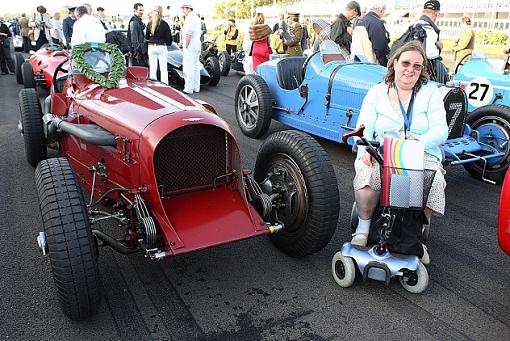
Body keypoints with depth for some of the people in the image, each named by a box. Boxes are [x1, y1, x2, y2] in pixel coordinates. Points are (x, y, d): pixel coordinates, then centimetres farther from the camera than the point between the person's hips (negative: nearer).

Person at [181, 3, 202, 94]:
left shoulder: (189, 17, -13)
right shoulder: (196, 17, 18)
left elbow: (189, 33, -21)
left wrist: (186, 46, -17)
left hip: (190, 45, -10)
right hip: (197, 44, 10)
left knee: (188, 67, -8)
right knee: (196, 66, 12)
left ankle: (189, 88, -8)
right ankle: (196, 87, 17)